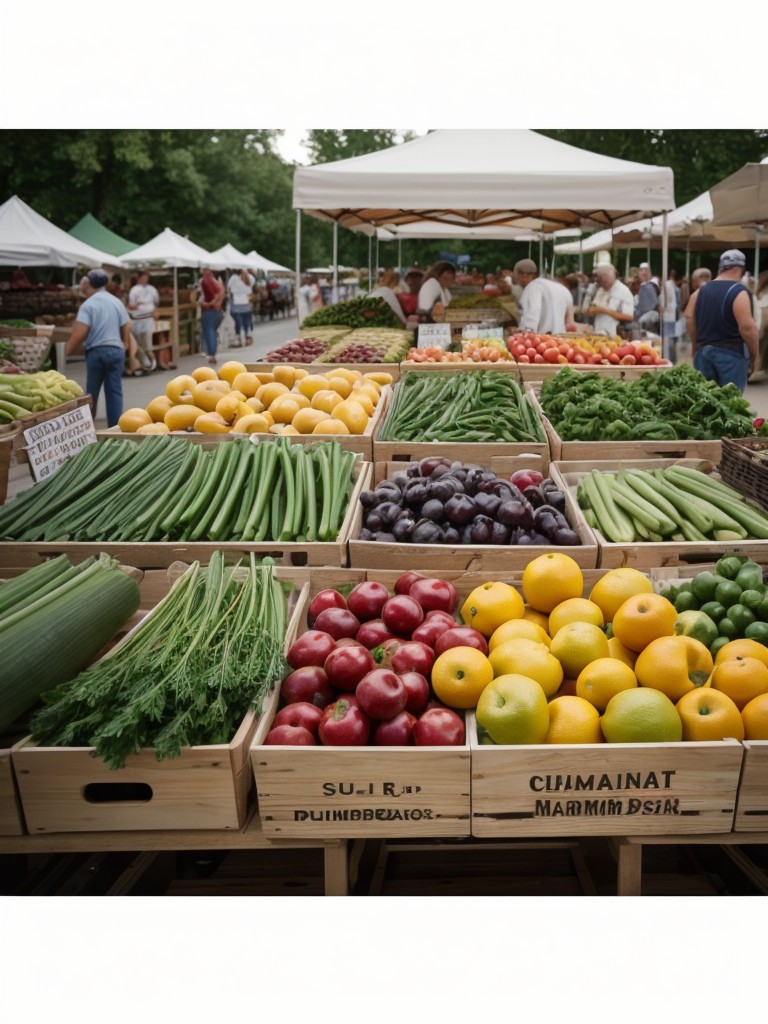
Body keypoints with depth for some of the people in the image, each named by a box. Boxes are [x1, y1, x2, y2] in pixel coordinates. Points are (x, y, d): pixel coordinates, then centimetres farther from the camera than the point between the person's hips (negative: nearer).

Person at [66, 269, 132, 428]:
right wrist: (125, 347, 22)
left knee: (92, 392, 7)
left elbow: (79, 332, -13)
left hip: (96, 352, -3)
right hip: (116, 350, 3)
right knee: (115, 391, 3)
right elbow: (126, 328, 10)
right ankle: (115, 427, 0)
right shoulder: (117, 302, 8)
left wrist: (69, 350, 0)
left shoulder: (88, 304, -7)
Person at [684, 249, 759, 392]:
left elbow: (689, 319, 9)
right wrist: (754, 354, -6)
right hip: (731, 353, -6)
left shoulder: (701, 291, 8)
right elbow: (746, 326, -17)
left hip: (703, 352, 6)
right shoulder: (739, 292, -11)